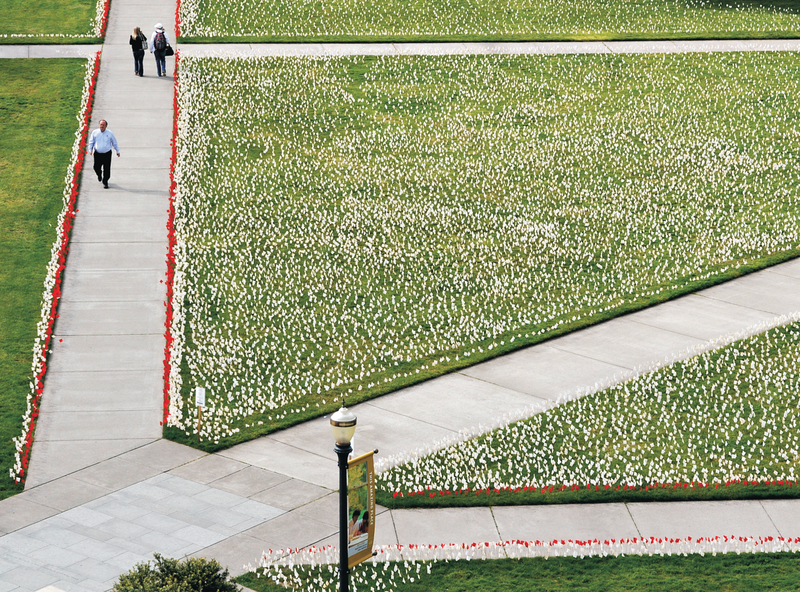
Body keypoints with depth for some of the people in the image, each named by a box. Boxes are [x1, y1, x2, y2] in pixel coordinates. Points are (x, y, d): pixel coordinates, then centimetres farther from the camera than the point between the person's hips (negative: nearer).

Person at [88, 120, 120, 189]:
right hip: (97, 154, 1)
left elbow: (114, 143, 11)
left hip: (107, 154, -1)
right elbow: (91, 142, 9)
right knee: (97, 168, 5)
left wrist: (117, 151, 16)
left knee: (107, 169, -3)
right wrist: (90, 150, -2)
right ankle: (99, 175, 40)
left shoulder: (109, 133, 0)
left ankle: (105, 182, 14)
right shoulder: (95, 133, 0)